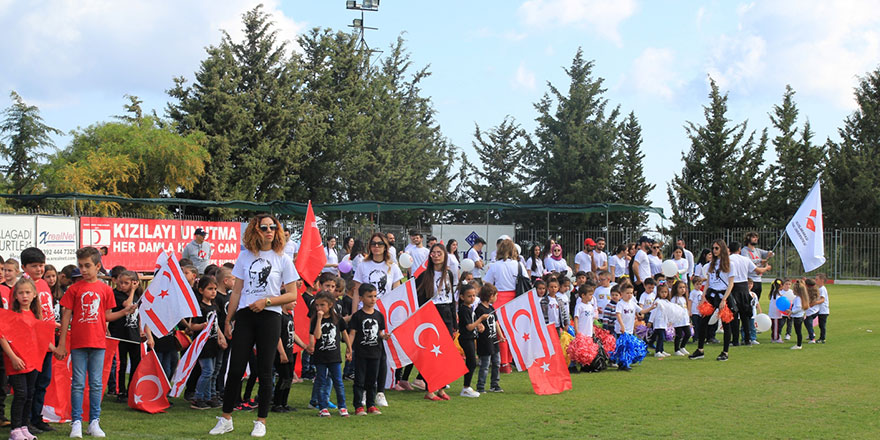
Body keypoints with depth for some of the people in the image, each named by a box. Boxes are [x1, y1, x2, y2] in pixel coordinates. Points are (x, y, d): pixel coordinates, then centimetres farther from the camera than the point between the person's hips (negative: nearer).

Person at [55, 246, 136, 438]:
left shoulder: (105, 289, 5)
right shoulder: (74, 289, 1)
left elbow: (107, 316, 10)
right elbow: (66, 316, 2)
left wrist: (124, 312, -7)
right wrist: (61, 344, 0)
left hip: (98, 343, 1)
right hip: (78, 343, -1)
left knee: (96, 384, 5)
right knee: (78, 384, 2)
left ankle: (94, 422, 12)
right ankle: (76, 423, 7)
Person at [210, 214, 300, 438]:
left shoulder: (283, 259, 4)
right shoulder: (245, 256, 10)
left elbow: (292, 295, 0)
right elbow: (237, 291, 13)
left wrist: (266, 301, -12)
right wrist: (228, 320, 9)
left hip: (270, 317, -2)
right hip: (245, 316, 2)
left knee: (264, 372, 2)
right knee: (235, 369, 0)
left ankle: (261, 422, 12)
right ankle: (225, 419, 10)